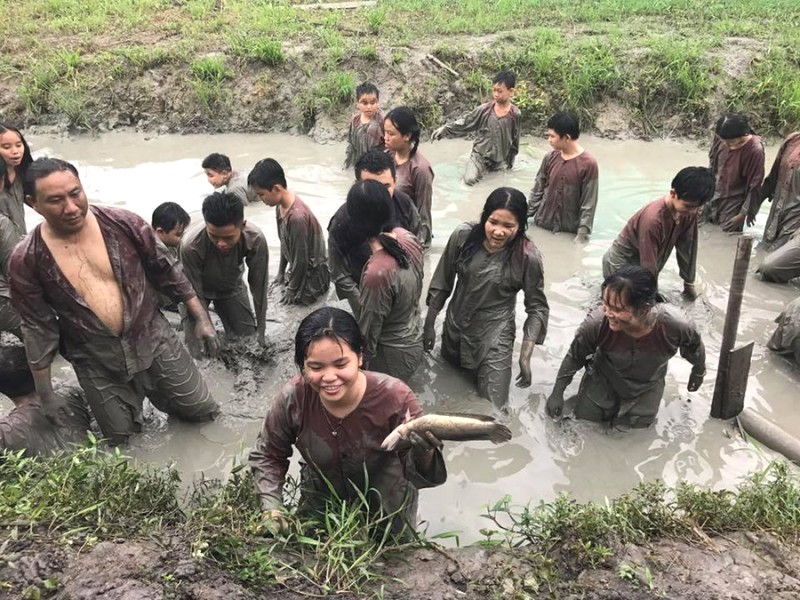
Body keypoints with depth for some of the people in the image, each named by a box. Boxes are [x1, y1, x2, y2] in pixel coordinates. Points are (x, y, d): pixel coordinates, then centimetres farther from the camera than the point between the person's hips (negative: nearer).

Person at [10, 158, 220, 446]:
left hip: (153, 339, 1)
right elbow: (38, 328, -4)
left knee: (204, 412, 8)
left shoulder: (123, 223, -13)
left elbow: (167, 270, -1)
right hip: (96, 363, 0)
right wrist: (45, 394, 1)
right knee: (123, 439, 11)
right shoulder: (26, 262, -12)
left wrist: (201, 317, 2)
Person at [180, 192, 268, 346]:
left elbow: (259, 286, -20)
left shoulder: (256, 240, -34)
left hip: (231, 287, 2)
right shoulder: (190, 246, -40)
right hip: (199, 290, -2)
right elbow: (195, 295, -27)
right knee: (197, 351, -8)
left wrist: (260, 331, -14)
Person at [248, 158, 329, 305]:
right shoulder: (281, 204, -8)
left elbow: (301, 258, -25)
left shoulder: (297, 216, -36)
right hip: (296, 267, 8)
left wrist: (292, 290, -12)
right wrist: (281, 272, 13)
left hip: (313, 270, -8)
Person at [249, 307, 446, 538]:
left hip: (388, 508, -1)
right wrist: (271, 508, -20)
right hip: (320, 504, 1)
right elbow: (267, 455, -7)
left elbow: (416, 476, -26)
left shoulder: (394, 398, -32)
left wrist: (424, 455, -48)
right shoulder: (294, 397, -27)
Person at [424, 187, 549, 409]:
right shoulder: (463, 236, -13)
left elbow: (537, 307, -9)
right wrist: (429, 324, 3)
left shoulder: (528, 257, -19)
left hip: (494, 339, -3)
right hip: (454, 330, 3)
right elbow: (441, 283, -1)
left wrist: (525, 355, -16)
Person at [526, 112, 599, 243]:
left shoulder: (588, 164, -15)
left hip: (569, 231, -4)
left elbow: (588, 205, -14)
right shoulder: (550, 158, -2)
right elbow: (537, 190, 8)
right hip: (542, 225, 4)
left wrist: (581, 235, -16)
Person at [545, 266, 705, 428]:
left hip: (646, 387, 1)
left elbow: (695, 347, -10)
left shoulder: (674, 325, -38)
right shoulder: (596, 322, -40)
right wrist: (557, 393, -9)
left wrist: (698, 372, 10)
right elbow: (575, 356, -17)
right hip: (604, 380, 0)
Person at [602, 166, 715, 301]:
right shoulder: (652, 219, -37)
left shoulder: (689, 210, -15)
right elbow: (648, 266, -31)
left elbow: (687, 246, -1)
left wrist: (689, 282, 5)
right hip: (621, 261, -7)